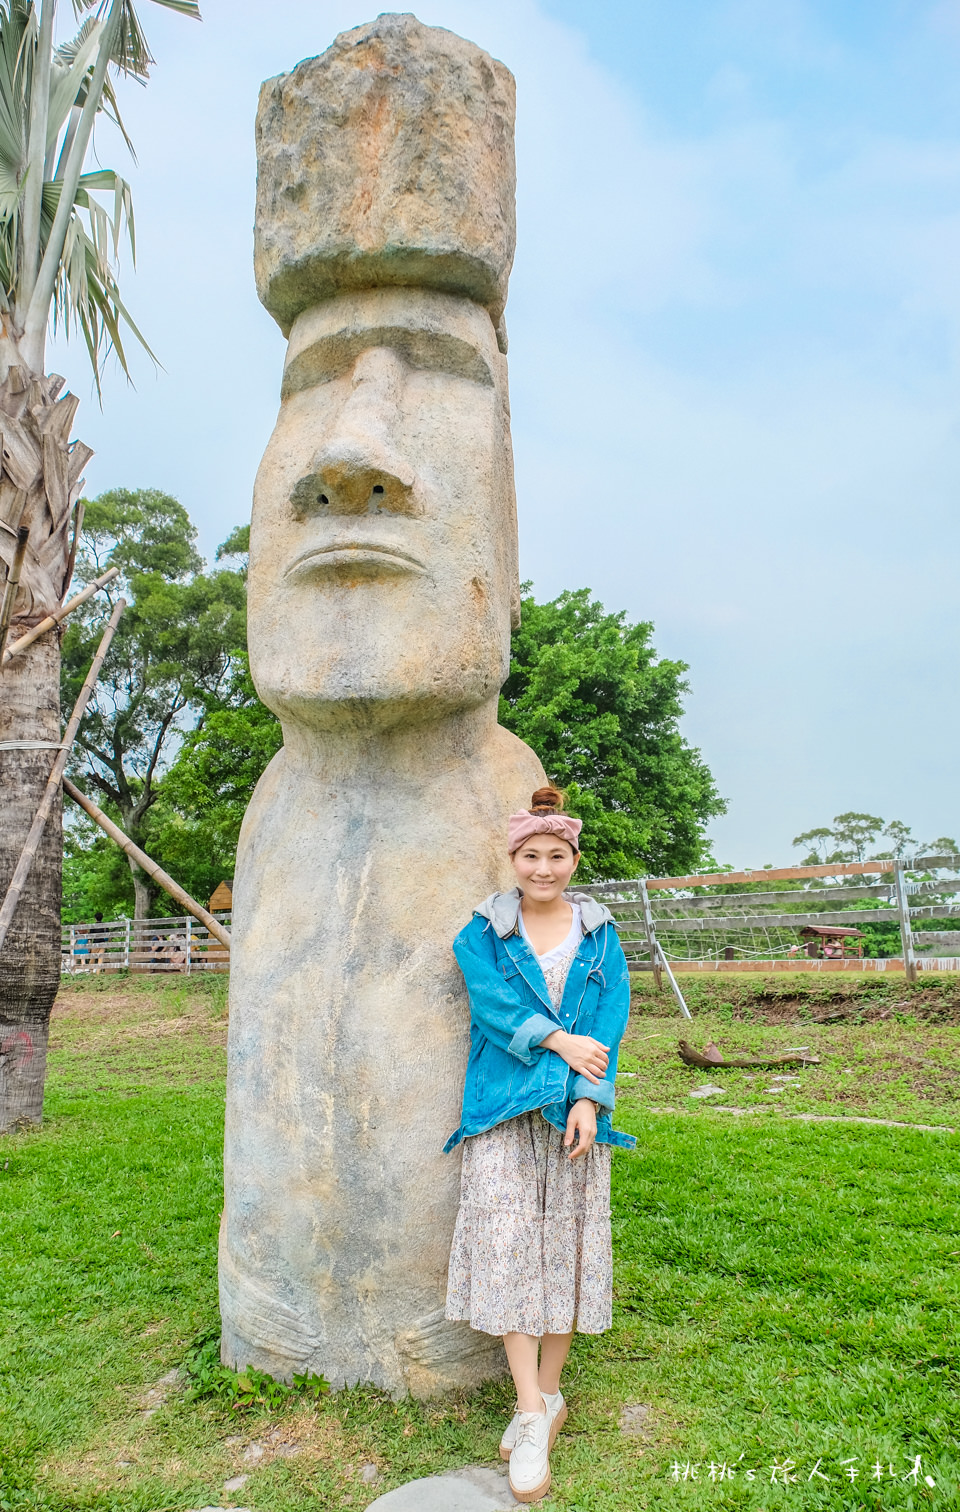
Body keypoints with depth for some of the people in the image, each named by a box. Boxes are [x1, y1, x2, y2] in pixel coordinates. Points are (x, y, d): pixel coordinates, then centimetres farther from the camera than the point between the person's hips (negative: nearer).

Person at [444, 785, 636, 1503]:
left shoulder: (599, 932, 8)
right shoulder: (483, 931, 5)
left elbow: (611, 1017, 1)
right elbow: (491, 1000, -8)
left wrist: (588, 1095, -10)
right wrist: (558, 1039, -17)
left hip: (575, 1108, 2)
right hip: (503, 1107, -1)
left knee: (567, 1245, 6)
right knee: (507, 1243, -7)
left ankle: (549, 1393, 23)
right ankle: (534, 1415, 2)